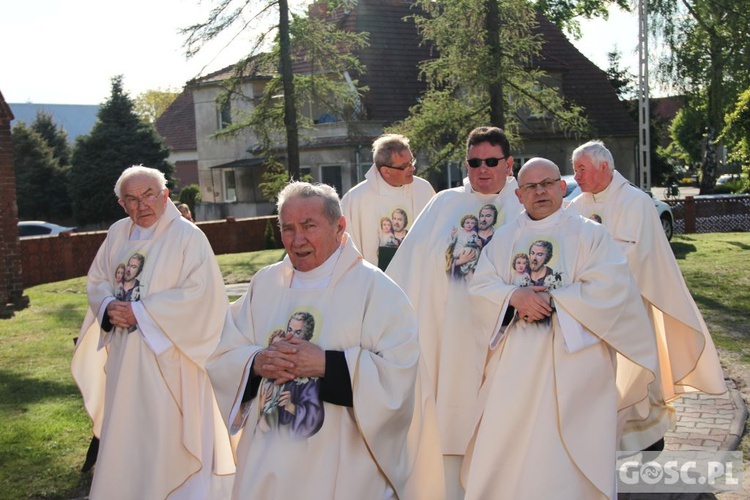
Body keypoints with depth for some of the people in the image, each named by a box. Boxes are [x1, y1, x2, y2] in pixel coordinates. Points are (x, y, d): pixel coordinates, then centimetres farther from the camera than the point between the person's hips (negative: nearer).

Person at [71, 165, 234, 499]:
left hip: (167, 355, -6)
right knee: (124, 435, 15)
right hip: (123, 356, 6)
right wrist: (109, 306, -9)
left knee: (166, 433, 1)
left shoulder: (187, 236, -11)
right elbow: (96, 281, 14)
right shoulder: (118, 234, 8)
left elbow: (200, 292, -19)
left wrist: (140, 311, -18)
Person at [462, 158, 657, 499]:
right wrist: (514, 296, -16)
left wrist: (551, 299, -14)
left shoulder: (589, 234, 3)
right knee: (505, 444, 6)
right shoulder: (505, 238, 14)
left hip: (572, 360, -3)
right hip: (514, 362, 4)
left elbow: (610, 288, -10)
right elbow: (480, 286, 4)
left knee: (560, 455, -3)